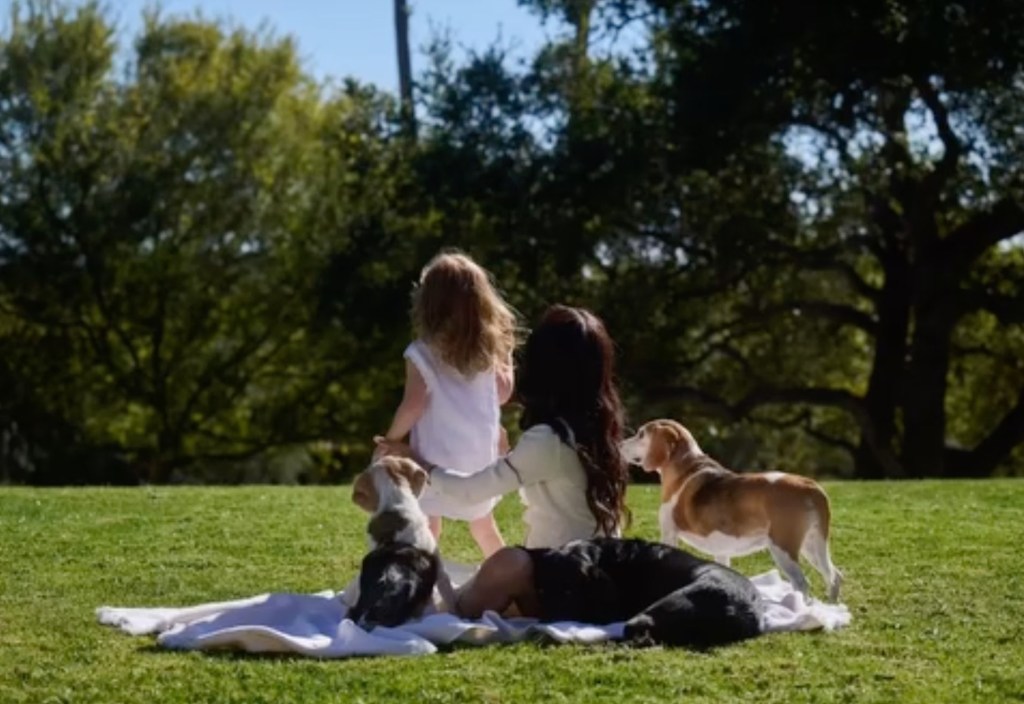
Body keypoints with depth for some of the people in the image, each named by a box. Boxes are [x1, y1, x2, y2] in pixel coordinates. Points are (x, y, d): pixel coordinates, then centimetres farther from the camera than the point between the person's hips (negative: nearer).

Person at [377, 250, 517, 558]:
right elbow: (502, 393, 10)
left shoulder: (422, 353, -12)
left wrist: (389, 441, -4)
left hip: (437, 460, -5)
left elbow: (414, 405, -16)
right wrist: (506, 357, 21)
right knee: (484, 526, 23)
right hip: (480, 456, 5)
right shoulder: (487, 348, 2)